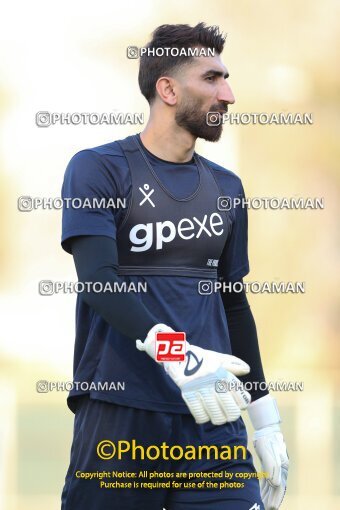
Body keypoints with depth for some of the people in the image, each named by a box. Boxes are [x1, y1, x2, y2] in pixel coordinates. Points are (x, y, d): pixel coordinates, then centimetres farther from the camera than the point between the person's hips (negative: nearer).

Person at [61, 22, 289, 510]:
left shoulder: (226, 187, 15)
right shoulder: (97, 169, -1)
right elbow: (98, 280, -14)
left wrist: (265, 419, 17)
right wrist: (174, 351, -30)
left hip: (212, 415, 4)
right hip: (120, 414, -4)